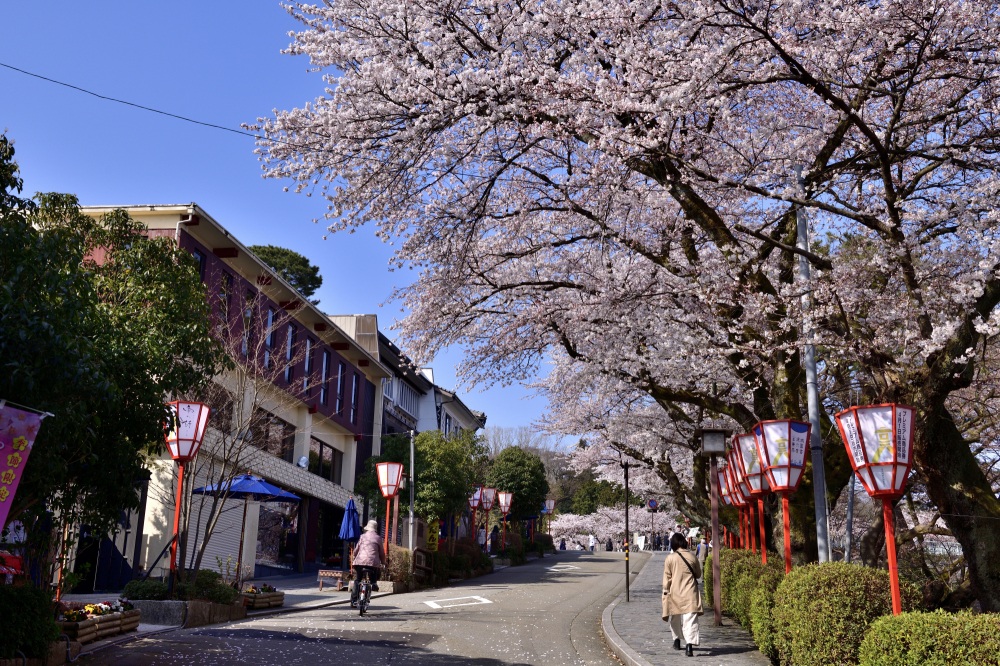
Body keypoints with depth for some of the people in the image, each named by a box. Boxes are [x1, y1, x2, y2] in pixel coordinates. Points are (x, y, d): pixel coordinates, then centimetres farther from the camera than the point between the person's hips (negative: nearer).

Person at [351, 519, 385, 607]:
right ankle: (374, 583, -4)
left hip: (360, 561, 1)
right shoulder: (378, 538, 10)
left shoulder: (363, 536, 12)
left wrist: (355, 557, 31)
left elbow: (356, 550, 13)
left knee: (357, 581, 12)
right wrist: (383, 563, 24)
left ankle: (354, 600, 5)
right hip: (373, 562, -1)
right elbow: (382, 552, 12)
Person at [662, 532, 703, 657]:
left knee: (675, 619, 20)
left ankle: (677, 640, 33)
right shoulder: (692, 556, 0)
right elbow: (698, 574, 12)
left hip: (675, 593, 0)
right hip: (690, 593, 0)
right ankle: (689, 644, -21)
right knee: (690, 619, -7)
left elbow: (667, 578, -3)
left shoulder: (670, 558, -5)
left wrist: (666, 592, 7)